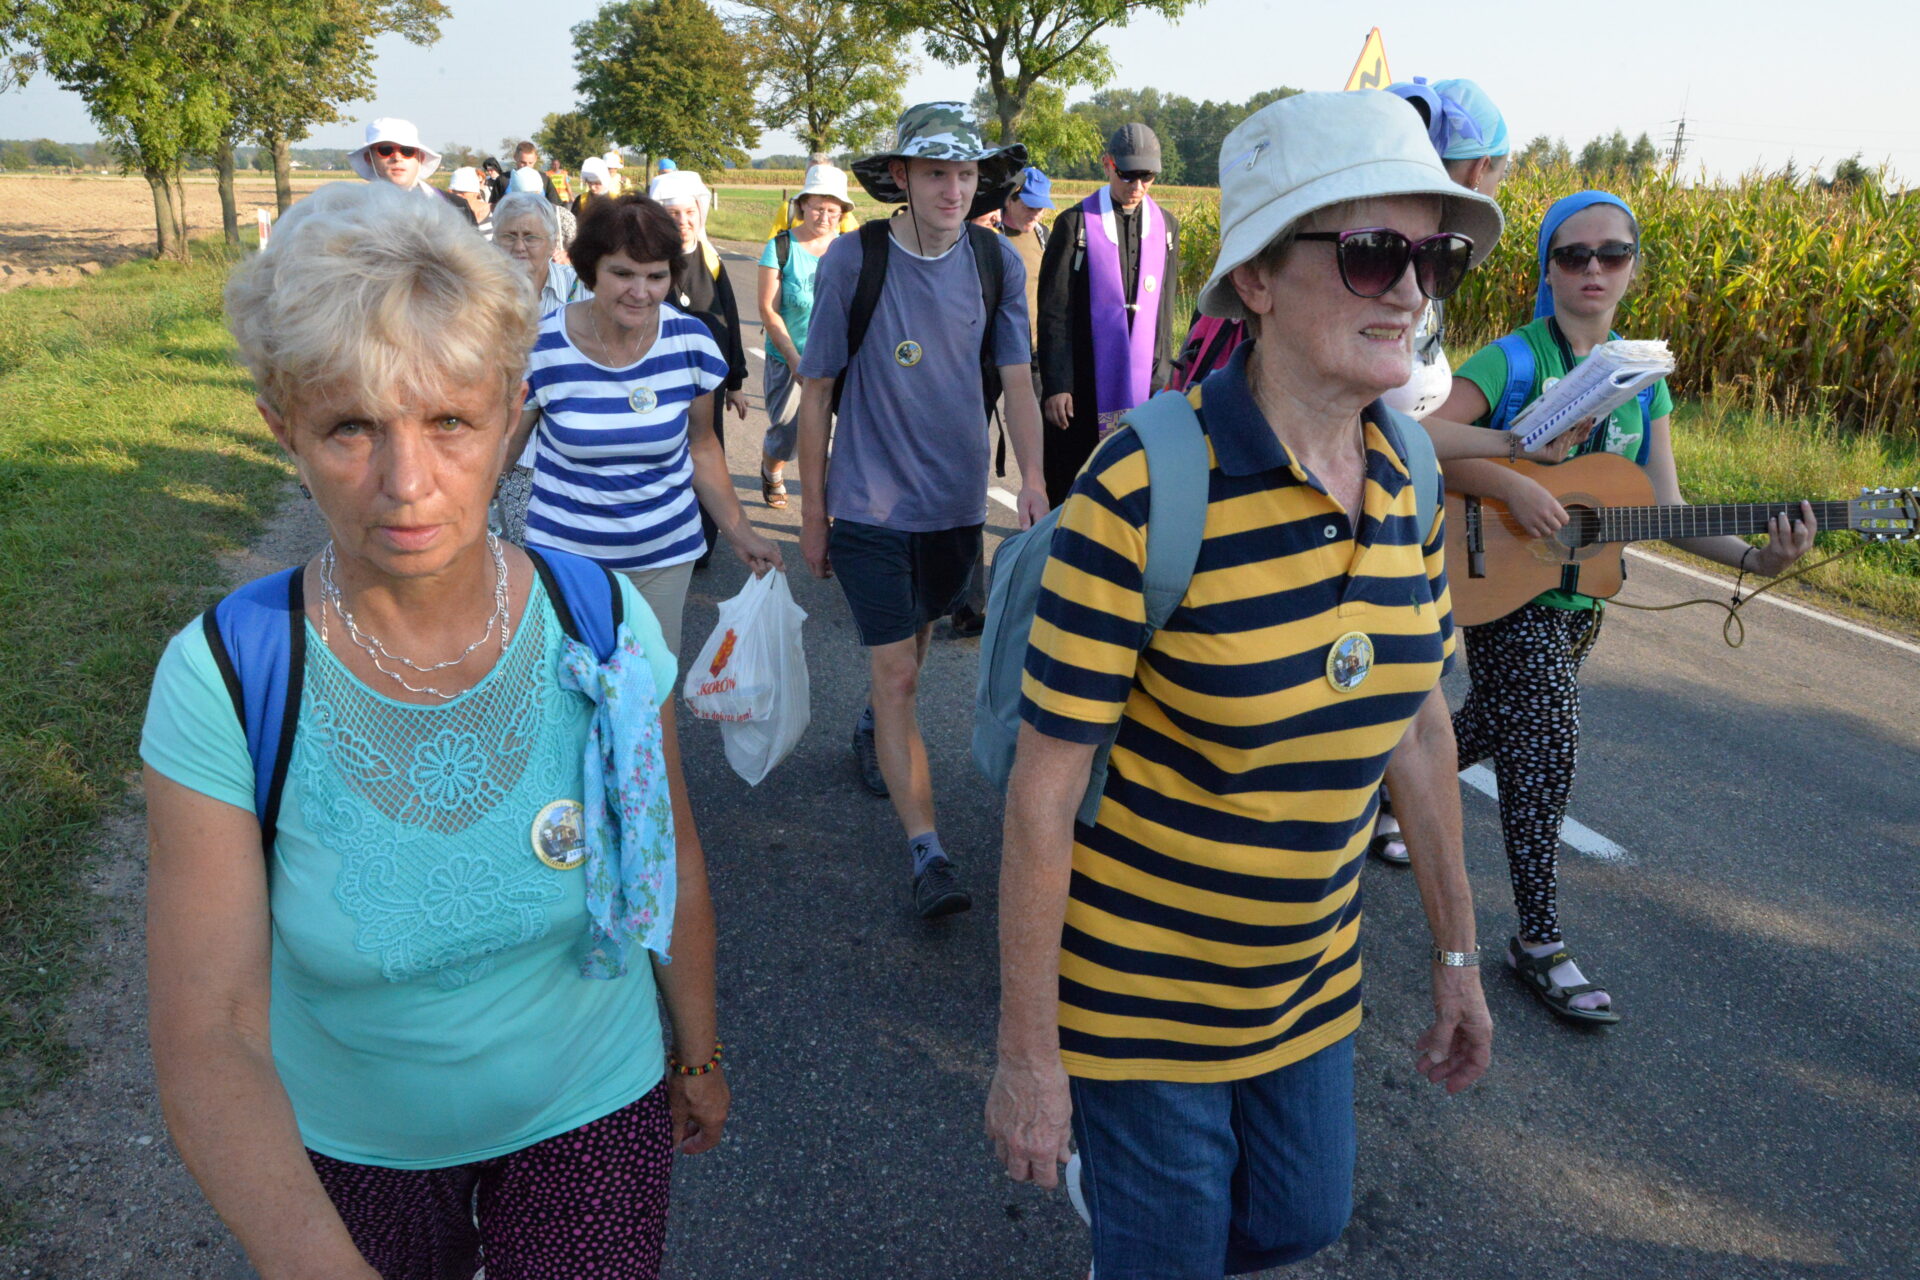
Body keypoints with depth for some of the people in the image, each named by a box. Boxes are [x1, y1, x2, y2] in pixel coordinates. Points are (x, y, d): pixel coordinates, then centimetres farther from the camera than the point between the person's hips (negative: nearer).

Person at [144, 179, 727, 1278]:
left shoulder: (602, 623, -20)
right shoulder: (224, 681, -24)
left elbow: (673, 860, -4)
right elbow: (207, 1041, -26)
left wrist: (698, 1053, 9)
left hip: (591, 1109, 0)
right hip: (346, 1143, 0)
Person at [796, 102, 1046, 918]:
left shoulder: (997, 262, -3)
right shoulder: (853, 260, -12)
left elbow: (1015, 379, 0)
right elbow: (817, 392, -5)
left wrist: (1032, 476, -17)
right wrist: (811, 513, -3)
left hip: (957, 502, 4)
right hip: (870, 505, -4)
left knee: (914, 640, 23)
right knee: (897, 674, -7)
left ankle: (874, 728, 54)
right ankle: (927, 852, -3)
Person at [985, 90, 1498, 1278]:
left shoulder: (1412, 478, -5)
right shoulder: (1145, 490, -25)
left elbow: (1420, 723, 6)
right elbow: (1043, 791, -21)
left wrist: (1459, 953, 12)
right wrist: (1027, 1054, -15)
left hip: (1310, 978, 6)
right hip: (1141, 990, -6)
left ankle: (1116, 1173, 51)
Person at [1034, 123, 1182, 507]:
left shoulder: (1166, 226, 10)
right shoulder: (1075, 223, -3)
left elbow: (1164, 311, 13)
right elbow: (1052, 313, -4)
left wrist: (1161, 381, 7)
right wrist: (1055, 385, -9)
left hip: (1142, 386, 3)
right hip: (1082, 387, -3)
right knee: (1068, 490, 3)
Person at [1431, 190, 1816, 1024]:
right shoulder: (1511, 361, -11)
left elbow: (1666, 506, 0)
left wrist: (1753, 558, -15)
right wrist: (1512, 488, -30)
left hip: (1580, 596, 6)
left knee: (1491, 728, 19)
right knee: (1546, 744, -12)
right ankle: (1540, 943, 0)